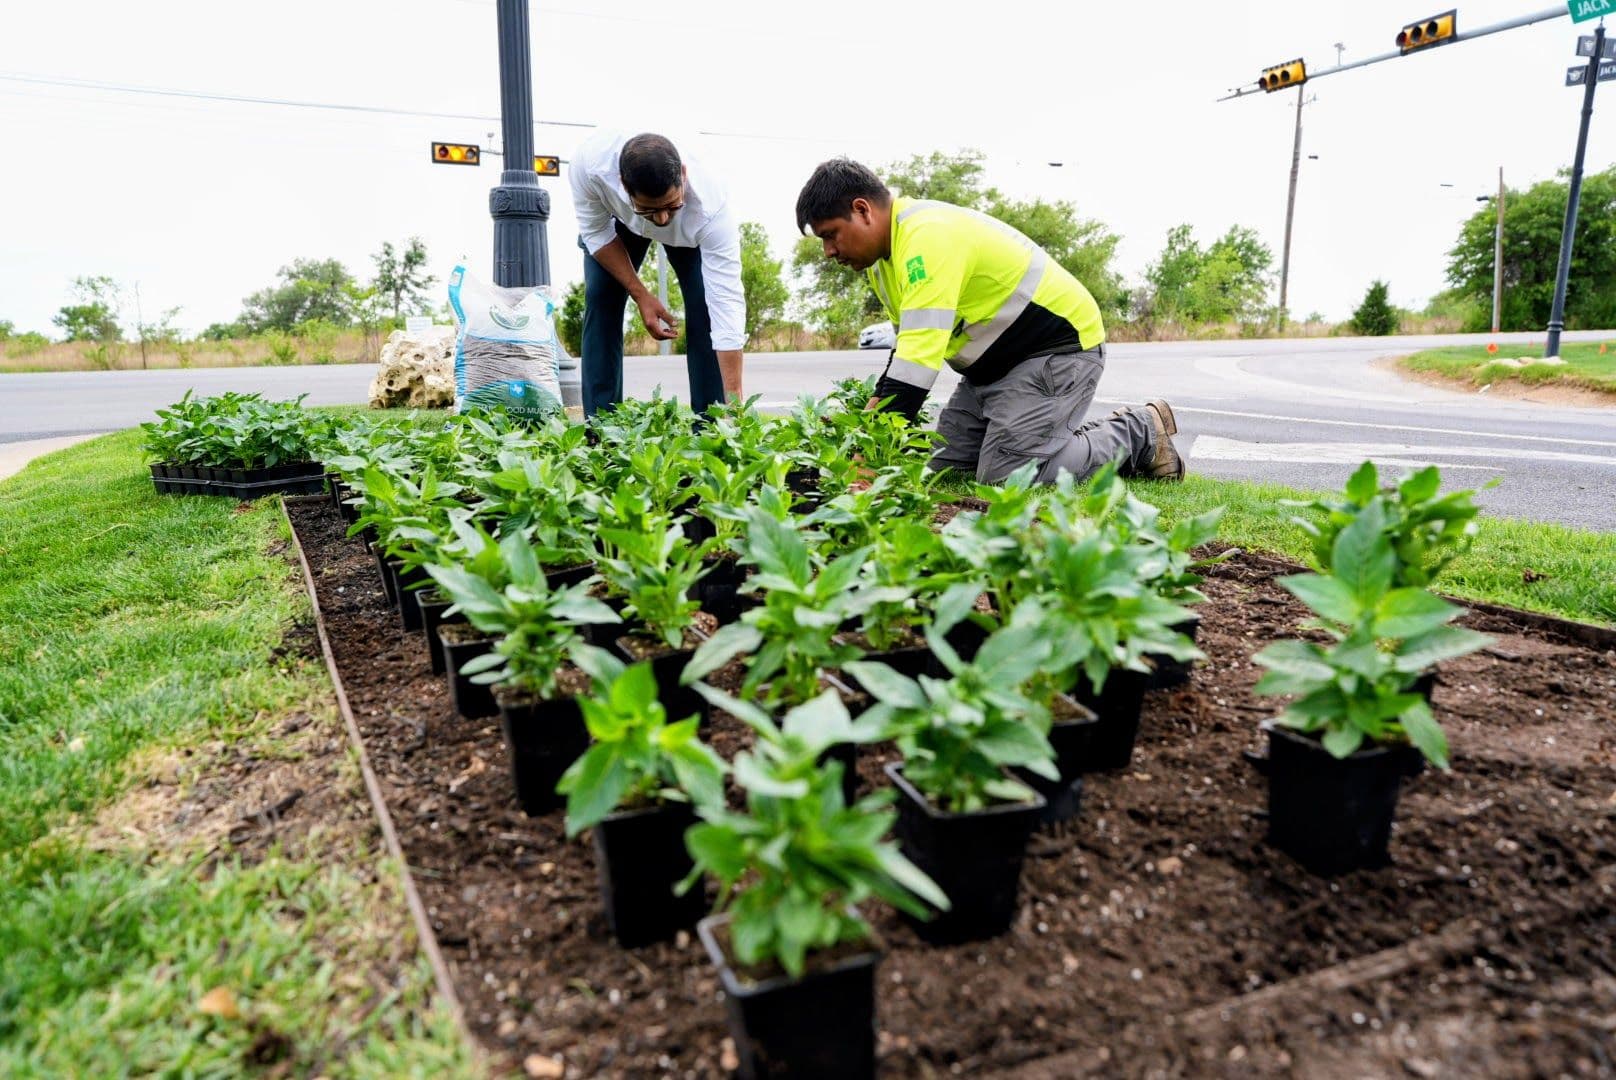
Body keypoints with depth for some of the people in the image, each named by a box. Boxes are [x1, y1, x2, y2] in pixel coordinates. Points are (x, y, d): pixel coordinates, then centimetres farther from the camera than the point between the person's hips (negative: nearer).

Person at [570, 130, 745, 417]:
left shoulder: (712, 209, -45)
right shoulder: (591, 161, -42)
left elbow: (727, 306, -46)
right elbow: (595, 231, -21)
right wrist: (641, 295, -27)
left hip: (690, 230, -1)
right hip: (618, 219, 2)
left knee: (705, 306, -20)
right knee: (599, 298, -13)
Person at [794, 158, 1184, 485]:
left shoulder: (930, 236, -28)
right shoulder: (887, 252, 4)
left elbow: (918, 358, -36)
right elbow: (910, 348, 10)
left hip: (1058, 346, -10)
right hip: (997, 362, 10)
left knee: (1005, 476, -20)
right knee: (945, 467, 4)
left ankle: (1140, 433, 0)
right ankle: (1073, 439, 16)